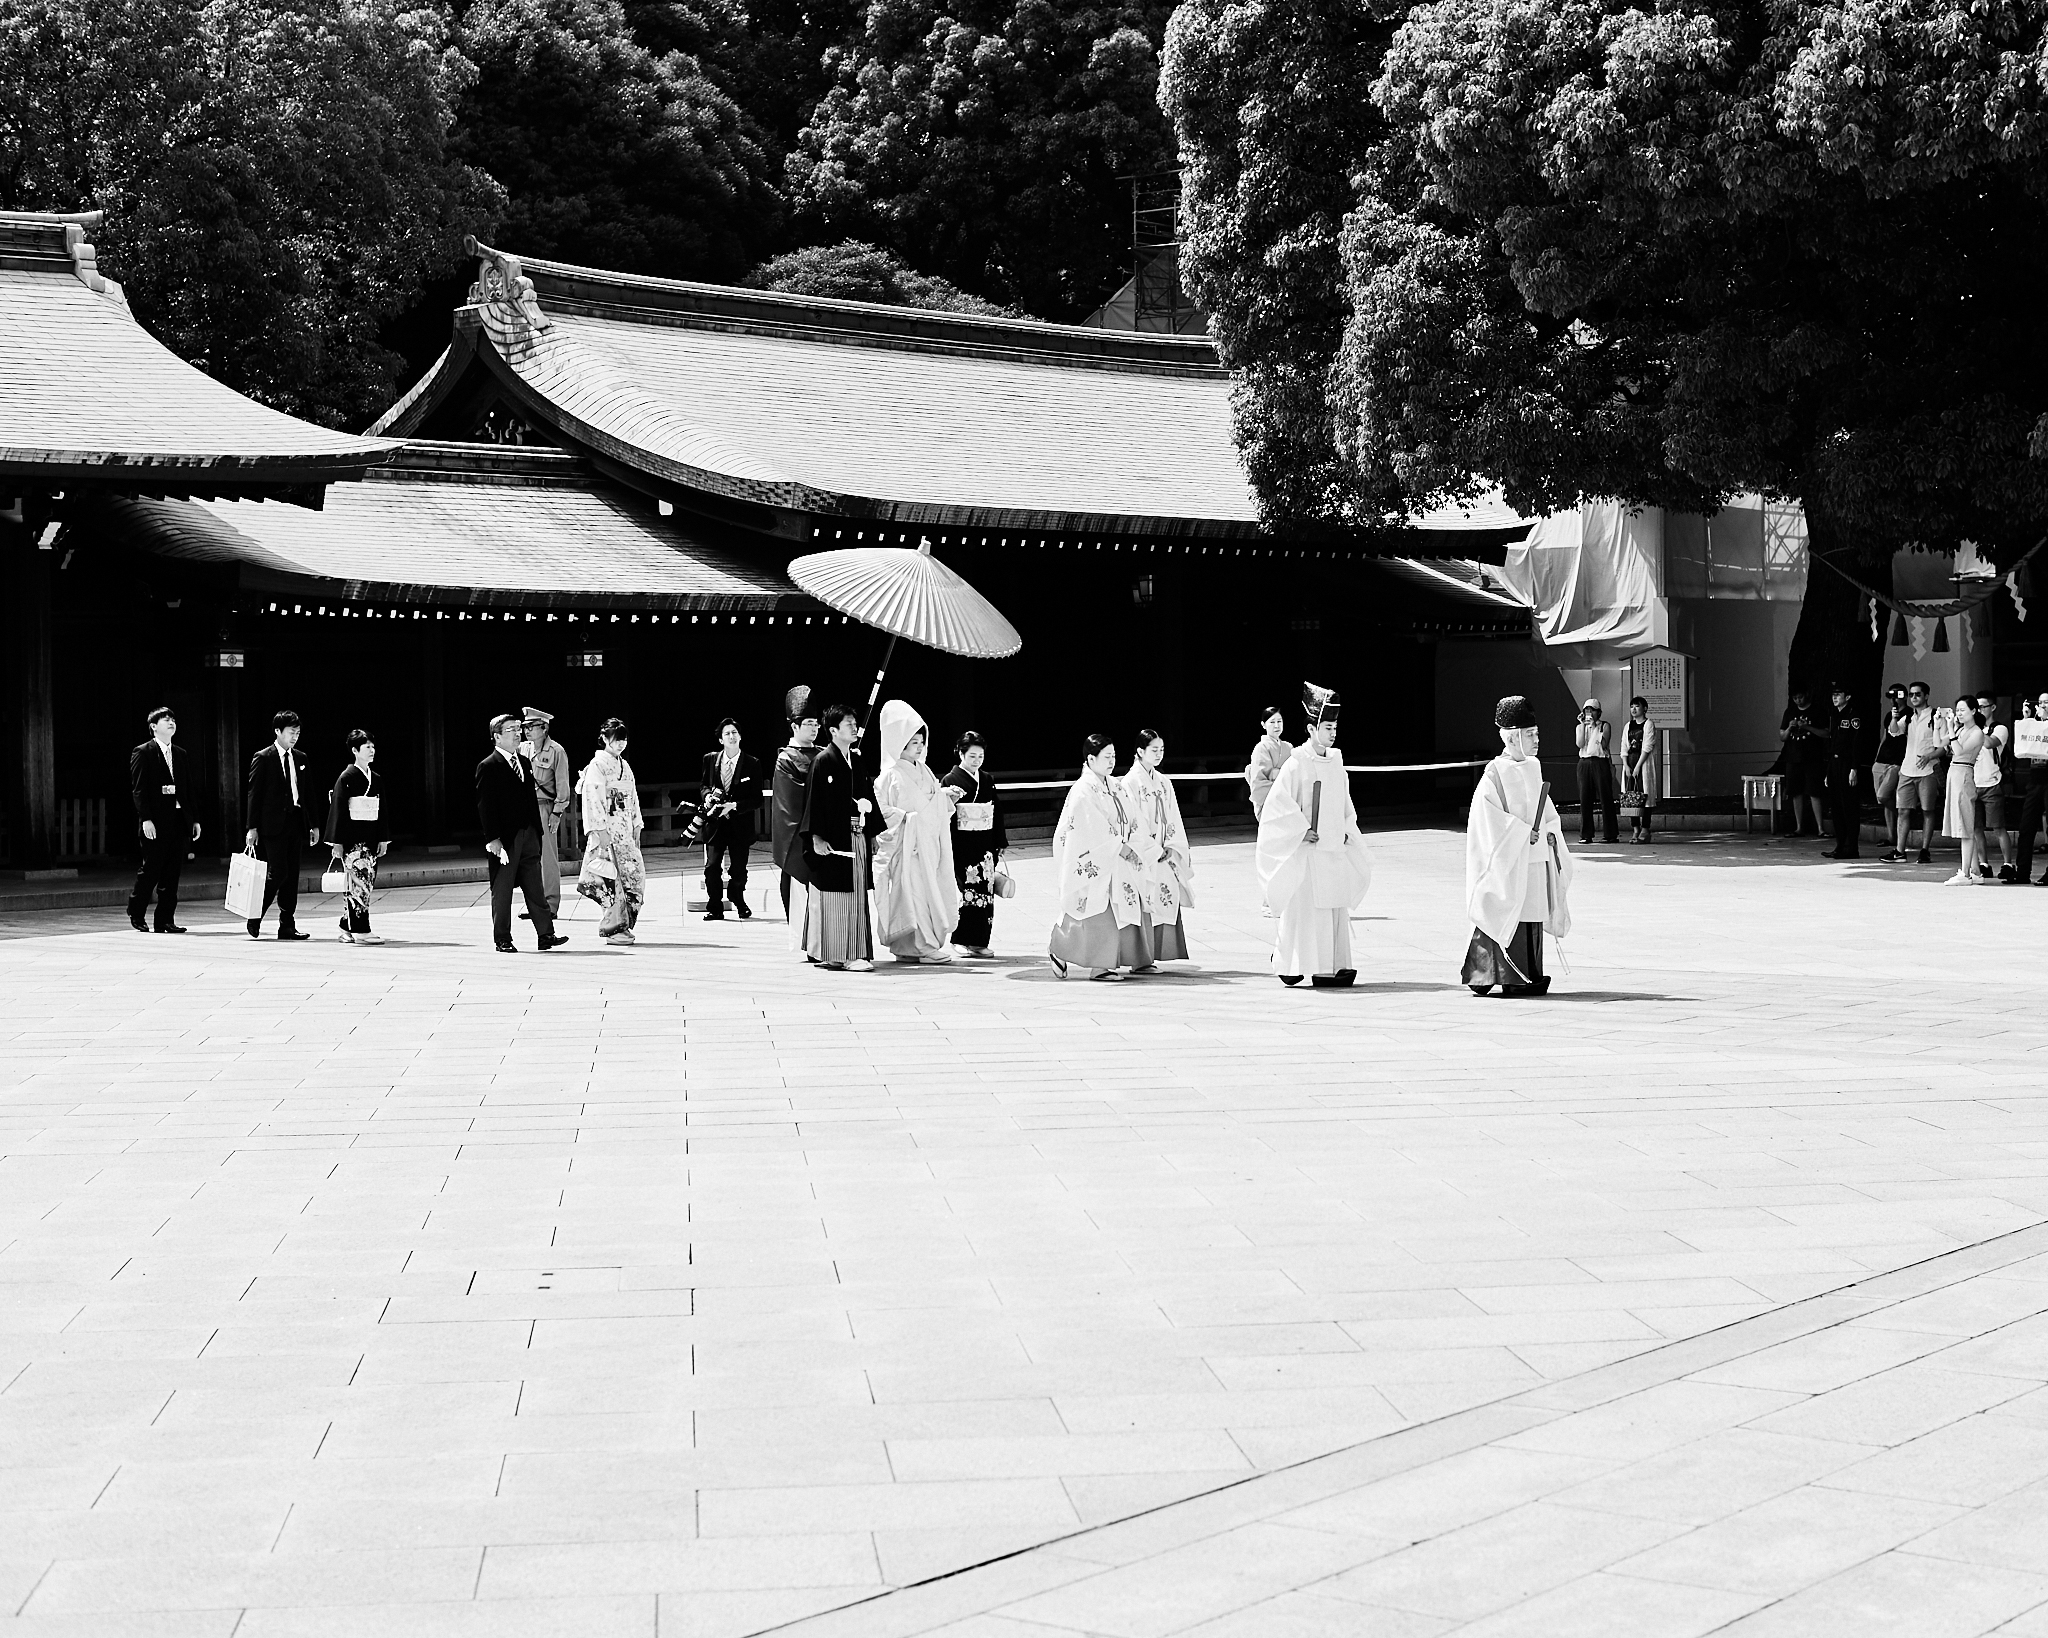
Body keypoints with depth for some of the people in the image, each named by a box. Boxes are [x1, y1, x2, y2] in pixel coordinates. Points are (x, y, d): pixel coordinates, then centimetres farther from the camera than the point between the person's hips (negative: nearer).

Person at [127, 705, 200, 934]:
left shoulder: (181, 755, 16)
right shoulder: (142, 753, -2)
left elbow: (190, 790, 17)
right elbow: (138, 789, -8)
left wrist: (194, 820, 10)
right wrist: (146, 819, -16)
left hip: (179, 819, 6)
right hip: (155, 822, -5)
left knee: (172, 874, 4)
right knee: (151, 870, -2)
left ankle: (165, 920, 8)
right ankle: (136, 913, 16)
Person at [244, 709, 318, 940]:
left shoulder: (300, 759, 13)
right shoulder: (263, 758, -4)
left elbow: (308, 793, 16)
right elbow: (254, 794, -6)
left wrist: (314, 824, 11)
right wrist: (252, 827, -10)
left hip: (296, 822, 6)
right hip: (273, 824, -6)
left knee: (291, 876, 6)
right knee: (278, 873, -11)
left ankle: (287, 925, 9)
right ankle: (255, 916, 6)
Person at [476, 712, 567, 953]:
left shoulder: (524, 762, 16)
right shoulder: (488, 767, -7)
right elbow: (485, 806, -11)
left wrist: (537, 831, 13)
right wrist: (493, 840, -17)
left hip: (528, 834, 6)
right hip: (505, 838, -6)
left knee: (535, 887, 5)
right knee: (502, 890, 2)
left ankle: (546, 934, 4)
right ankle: (502, 939, 9)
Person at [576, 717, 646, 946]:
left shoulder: (625, 767, 16)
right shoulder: (597, 766, -6)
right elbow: (594, 800, -12)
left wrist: (636, 829, 14)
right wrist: (601, 832, -18)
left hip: (626, 833, 7)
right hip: (606, 832, -7)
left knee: (634, 875, 2)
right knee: (612, 880, -8)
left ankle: (623, 926, 10)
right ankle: (613, 929, -3)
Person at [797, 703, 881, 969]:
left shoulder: (857, 760, 14)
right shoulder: (823, 761, -8)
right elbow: (813, 800, -12)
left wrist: (869, 804, 3)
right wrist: (816, 837, -17)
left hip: (857, 839, 8)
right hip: (833, 841, -8)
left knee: (857, 896, 7)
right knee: (835, 895, -5)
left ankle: (853, 952, 11)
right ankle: (835, 954, -3)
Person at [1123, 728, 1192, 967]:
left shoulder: (1163, 783, 14)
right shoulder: (1131, 782, -7)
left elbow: (1172, 819, 11)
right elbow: (1134, 822, -12)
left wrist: (1172, 848, -3)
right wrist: (1155, 850, -12)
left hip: (1164, 852, 7)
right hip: (1142, 854, -6)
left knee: (1168, 900, 2)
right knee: (1145, 905, -8)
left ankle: (1151, 956, 6)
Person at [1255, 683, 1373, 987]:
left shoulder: (1335, 762, 11)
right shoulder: (1298, 763, -10)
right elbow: (1279, 801, -13)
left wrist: (1347, 831, 10)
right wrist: (1303, 830, -15)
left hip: (1335, 848, 6)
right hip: (1307, 849, -6)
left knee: (1337, 909, 6)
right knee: (1308, 908, -5)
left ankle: (1337, 965, 9)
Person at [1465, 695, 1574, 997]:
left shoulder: (1534, 767, 12)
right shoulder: (1495, 773, -11)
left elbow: (1547, 811, 21)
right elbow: (1488, 815, -18)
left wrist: (1549, 832, 1)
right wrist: (1524, 833, -17)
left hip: (1535, 857, 8)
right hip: (1509, 861, -8)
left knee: (1533, 914, 9)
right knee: (1510, 917, -6)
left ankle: (1529, 977, 14)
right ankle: (1513, 980, -2)